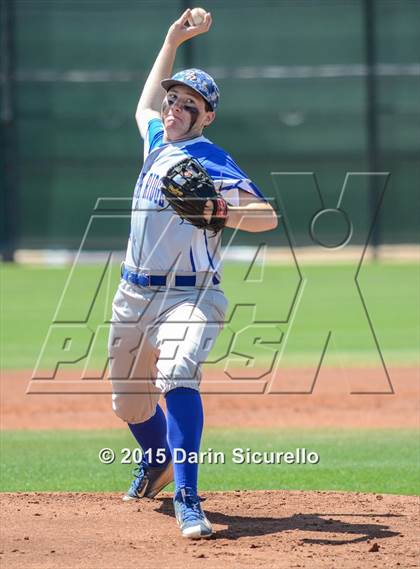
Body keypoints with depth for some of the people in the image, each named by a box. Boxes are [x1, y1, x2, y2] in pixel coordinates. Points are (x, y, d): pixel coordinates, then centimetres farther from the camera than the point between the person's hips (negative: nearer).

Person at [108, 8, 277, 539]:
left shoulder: (210, 161, -11)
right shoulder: (157, 140, 12)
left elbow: (268, 215, -21)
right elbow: (146, 104, 36)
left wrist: (228, 213, -41)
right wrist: (172, 42, 31)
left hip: (188, 296, -8)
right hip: (133, 295, 8)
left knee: (177, 378, -32)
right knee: (129, 401, 17)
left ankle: (185, 496, -36)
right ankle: (157, 462, 47)